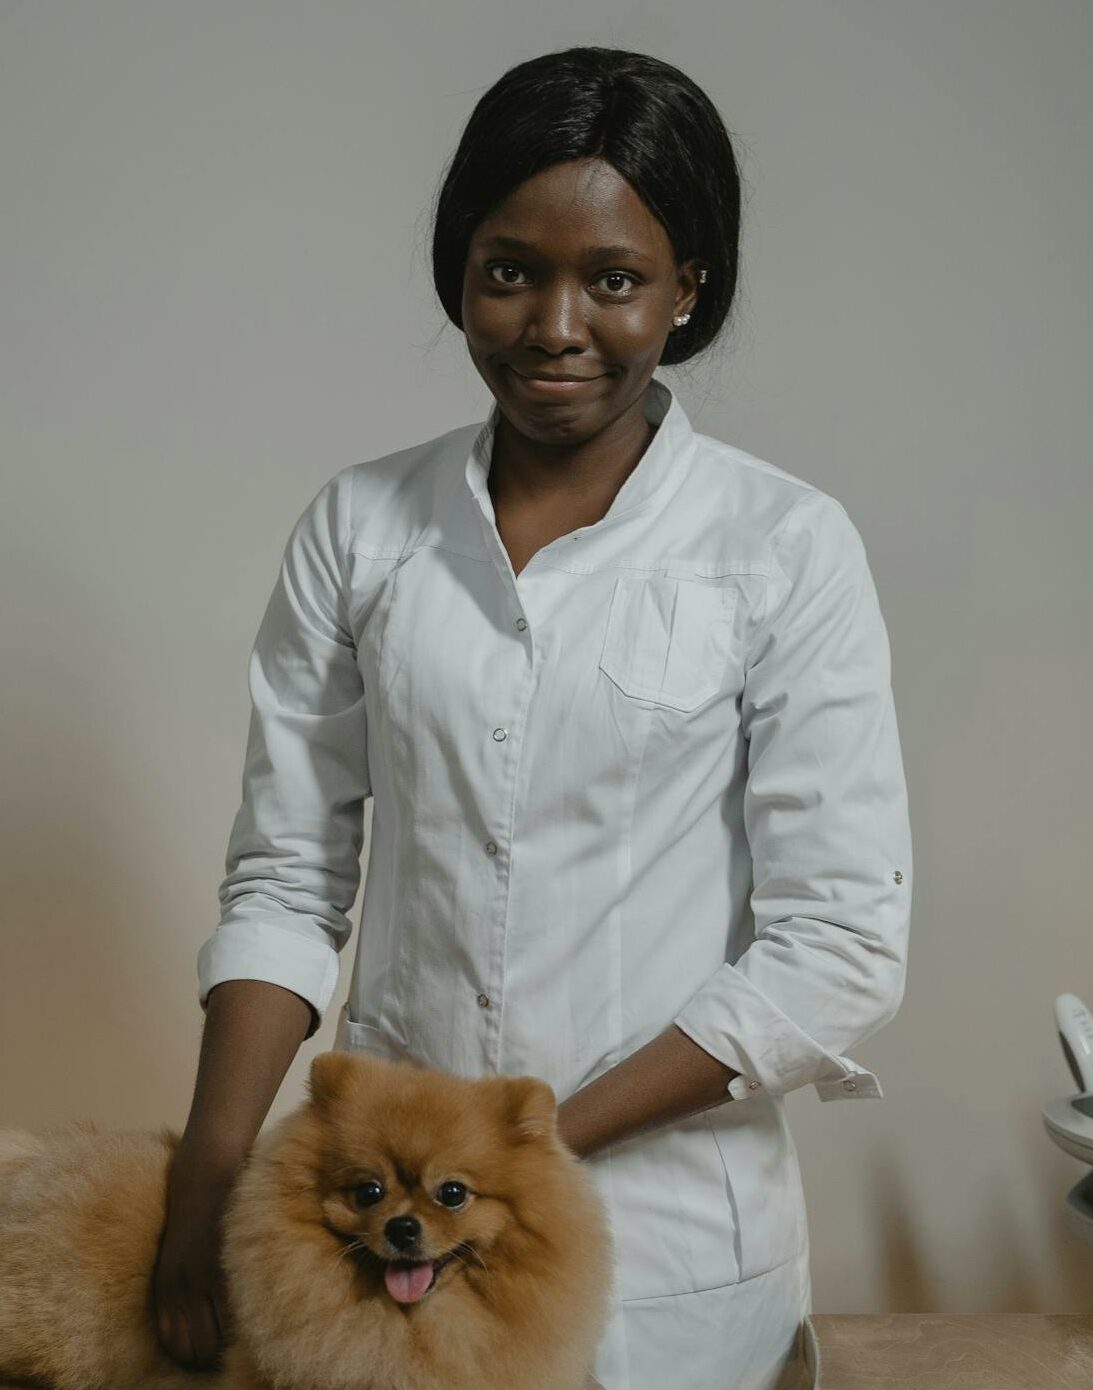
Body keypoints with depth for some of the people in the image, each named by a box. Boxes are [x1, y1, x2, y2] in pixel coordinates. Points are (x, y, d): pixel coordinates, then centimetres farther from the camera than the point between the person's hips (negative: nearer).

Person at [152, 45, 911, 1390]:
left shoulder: (786, 547, -9)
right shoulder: (358, 525, -1)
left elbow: (841, 945, -11)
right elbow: (284, 877, 0)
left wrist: (541, 1142, -15)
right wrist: (211, 1177, -9)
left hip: (669, 1233, -2)